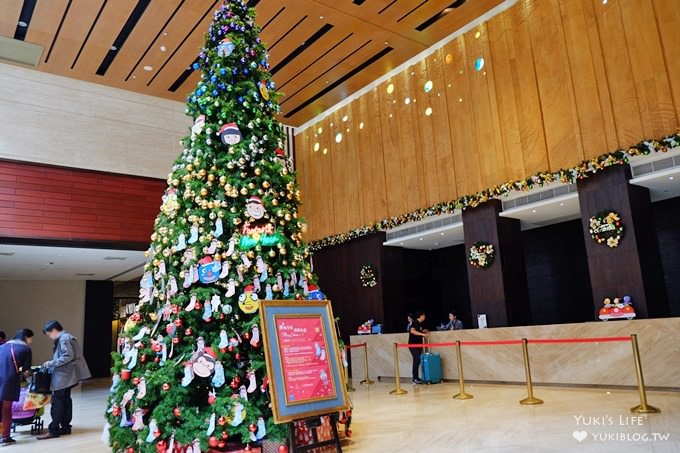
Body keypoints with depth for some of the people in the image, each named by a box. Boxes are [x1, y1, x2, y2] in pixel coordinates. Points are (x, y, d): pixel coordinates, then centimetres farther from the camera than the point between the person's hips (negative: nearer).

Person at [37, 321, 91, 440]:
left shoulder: (64, 338, -15)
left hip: (63, 376, -10)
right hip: (66, 376, 10)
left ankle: (54, 430, -1)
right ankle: (65, 427, 18)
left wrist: (52, 363, -16)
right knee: (65, 401, 13)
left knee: (57, 403, -5)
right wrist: (52, 364, 12)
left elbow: (68, 356, -23)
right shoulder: (65, 337, 17)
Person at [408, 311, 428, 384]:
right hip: (413, 345, -9)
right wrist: (422, 334, -31)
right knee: (417, 360, -13)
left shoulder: (420, 324, 14)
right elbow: (412, 331, -28)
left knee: (417, 361, 9)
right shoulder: (415, 322, -13)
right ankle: (415, 378, -11)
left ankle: (416, 378, 14)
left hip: (418, 345, 9)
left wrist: (424, 331, 8)